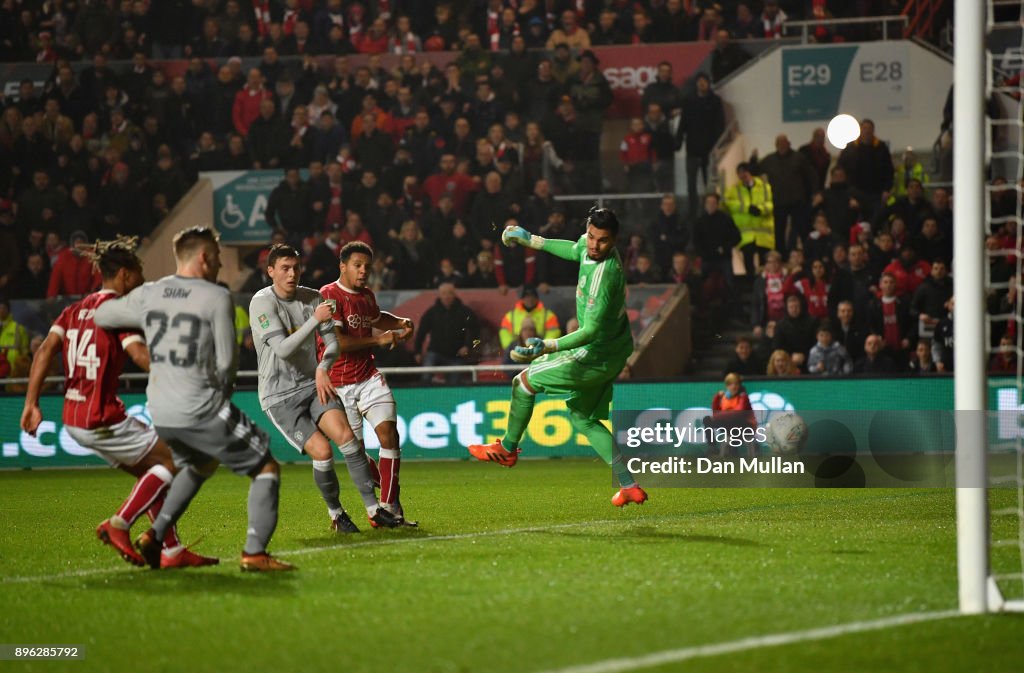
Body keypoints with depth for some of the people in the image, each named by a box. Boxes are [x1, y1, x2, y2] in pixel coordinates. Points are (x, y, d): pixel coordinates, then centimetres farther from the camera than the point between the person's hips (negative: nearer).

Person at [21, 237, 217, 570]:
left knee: (151, 472, 17)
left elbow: (46, 349, 5)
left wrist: (31, 403, 2)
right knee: (171, 460, -1)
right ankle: (118, 524, -8)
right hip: (102, 418, -9)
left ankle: (171, 550, 13)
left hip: (74, 419, 9)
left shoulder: (76, 309, 15)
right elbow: (140, 354, -23)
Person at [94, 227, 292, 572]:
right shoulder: (217, 298, -10)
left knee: (198, 466, 34)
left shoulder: (148, 295, 5)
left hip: (161, 414, 7)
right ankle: (254, 552, -7)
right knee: (266, 468, 6)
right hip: (204, 411, -7)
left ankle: (155, 535, 22)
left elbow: (101, 316, 18)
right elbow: (226, 363, -9)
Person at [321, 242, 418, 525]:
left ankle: (389, 505, -12)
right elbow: (336, 341, -23)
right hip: (339, 383, -5)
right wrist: (379, 340, -16)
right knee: (356, 451, -2)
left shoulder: (367, 295, 13)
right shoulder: (329, 295, -11)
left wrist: (400, 323, 16)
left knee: (388, 432, -14)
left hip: (369, 379, 5)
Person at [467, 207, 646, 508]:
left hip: (597, 356, -10)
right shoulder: (588, 246, -5)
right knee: (582, 417, 20)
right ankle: (630, 486, 15)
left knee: (525, 381, 6)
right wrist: (532, 241, 28)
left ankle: (508, 448, 28)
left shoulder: (603, 275, -32)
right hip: (612, 352, 10)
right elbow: (575, 250, 23)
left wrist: (547, 346, -43)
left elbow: (591, 331, -33)